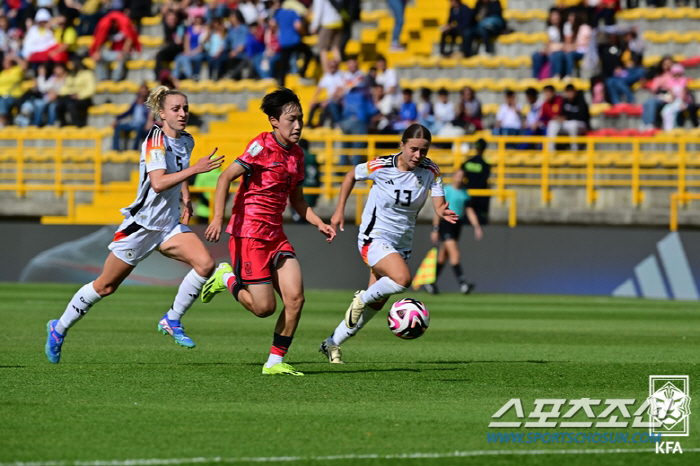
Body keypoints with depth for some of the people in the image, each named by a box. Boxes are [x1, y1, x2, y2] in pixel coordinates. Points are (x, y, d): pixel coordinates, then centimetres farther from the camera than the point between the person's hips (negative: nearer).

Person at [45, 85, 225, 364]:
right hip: (141, 224, -7)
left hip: (169, 225, 7)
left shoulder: (186, 141, 6)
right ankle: (59, 329, 23)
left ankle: (172, 321, 0)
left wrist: (186, 198, 11)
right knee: (106, 286, 3)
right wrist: (194, 169, -36)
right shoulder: (155, 140, -18)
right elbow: (158, 183, -31)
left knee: (205, 264, -17)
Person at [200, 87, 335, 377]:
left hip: (275, 236, 7)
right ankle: (226, 278, 20)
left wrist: (319, 224, 9)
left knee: (295, 298, -6)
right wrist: (218, 217, -27)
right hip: (248, 235, -7)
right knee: (264, 307, -8)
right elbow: (226, 177, -16)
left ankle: (275, 362, 5)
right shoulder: (262, 146, -12)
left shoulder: (296, 154, 11)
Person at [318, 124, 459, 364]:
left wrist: (444, 212, -38)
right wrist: (340, 210, 1)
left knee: (376, 304, 10)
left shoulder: (431, 171, -8)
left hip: (401, 243, 5)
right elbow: (352, 175, 3)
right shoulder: (381, 166, -15)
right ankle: (363, 298, -3)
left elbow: (439, 205, -15)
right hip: (374, 237, -5)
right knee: (402, 278, -31)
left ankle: (332, 344, 25)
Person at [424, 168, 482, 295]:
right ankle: (462, 284, -23)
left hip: (456, 225, 7)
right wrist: (435, 229, -10)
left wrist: (477, 227, 8)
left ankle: (430, 282, 22)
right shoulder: (446, 190, -6)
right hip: (445, 224, -7)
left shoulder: (464, 193, 14)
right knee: (455, 254, -17)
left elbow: (469, 211, 18)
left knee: (443, 257, 11)